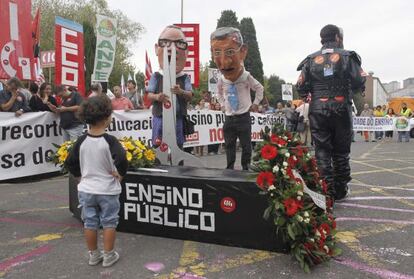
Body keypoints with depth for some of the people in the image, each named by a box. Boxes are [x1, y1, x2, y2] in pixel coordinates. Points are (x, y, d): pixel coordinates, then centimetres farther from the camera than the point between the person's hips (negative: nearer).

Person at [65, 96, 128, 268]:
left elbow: (70, 162, 0)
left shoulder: (82, 141, -4)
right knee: (109, 223, 11)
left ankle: (93, 255, 29)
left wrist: (80, 176, 13)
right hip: (107, 190, -4)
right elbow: (121, 160, -29)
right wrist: (120, 174, -12)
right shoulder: (110, 140, -17)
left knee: (90, 223, 15)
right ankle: (108, 256, 21)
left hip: (86, 189, 4)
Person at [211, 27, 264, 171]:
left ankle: (246, 167, 19)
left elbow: (259, 88, 4)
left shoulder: (247, 77, -16)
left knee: (246, 145, 4)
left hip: (243, 117, -3)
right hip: (229, 117, 3)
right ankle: (230, 168, 25)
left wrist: (255, 104, 3)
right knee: (229, 145, 12)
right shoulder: (221, 80, -8)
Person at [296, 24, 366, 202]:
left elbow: (301, 88, 0)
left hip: (318, 110, 1)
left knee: (322, 151, 4)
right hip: (341, 109, 0)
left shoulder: (311, 60, 5)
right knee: (341, 152, 12)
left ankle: (327, 192, 1)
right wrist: (348, 90, 16)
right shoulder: (347, 57, 2)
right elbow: (360, 83, -6)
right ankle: (340, 191, 19)